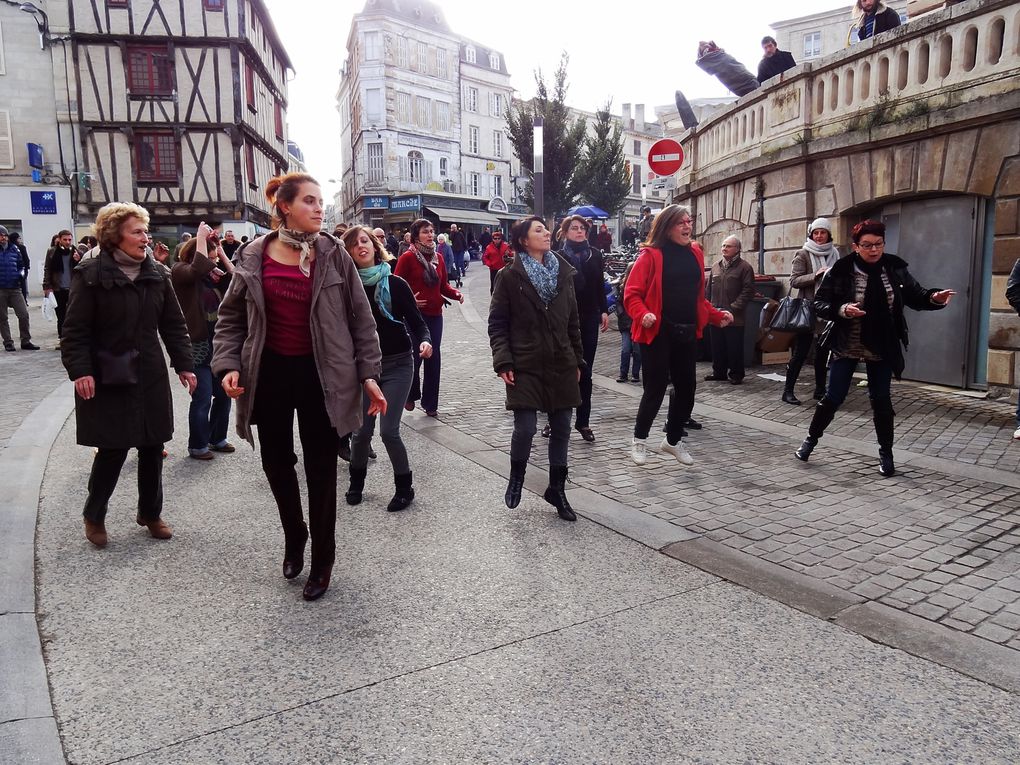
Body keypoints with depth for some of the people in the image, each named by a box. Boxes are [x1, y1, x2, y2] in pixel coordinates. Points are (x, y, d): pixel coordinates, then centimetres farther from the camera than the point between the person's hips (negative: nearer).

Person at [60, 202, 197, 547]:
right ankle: (94, 516, 24)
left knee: (153, 447, 9)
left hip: (150, 376, 5)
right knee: (112, 450, 0)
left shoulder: (157, 274, 5)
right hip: (107, 378, -4)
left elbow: (173, 324, 8)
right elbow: (75, 330, -9)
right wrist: (80, 370, -18)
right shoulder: (91, 275, -8)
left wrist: (184, 364, 4)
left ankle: (150, 512, 28)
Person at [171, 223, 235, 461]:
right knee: (202, 398, -3)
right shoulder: (180, 271, -9)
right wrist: (201, 237, -20)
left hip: (219, 344, 7)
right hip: (197, 345, -7)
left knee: (224, 394, 12)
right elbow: (199, 269, -29)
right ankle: (197, 446, 12)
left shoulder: (212, 275, 11)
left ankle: (217, 438, 29)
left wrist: (219, 248, 1)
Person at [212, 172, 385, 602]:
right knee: (276, 461, 13)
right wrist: (227, 364, -8)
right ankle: (293, 537, 40)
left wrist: (369, 373, -7)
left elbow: (360, 318, -2)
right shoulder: (253, 259, 0)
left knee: (321, 468, 5)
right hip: (269, 374, 2)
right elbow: (231, 316, 6)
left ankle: (322, 561, 21)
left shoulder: (333, 256, -4)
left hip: (320, 374, -2)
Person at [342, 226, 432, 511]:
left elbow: (417, 322, -7)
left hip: (397, 365, -2)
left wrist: (424, 341, -26)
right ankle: (356, 481, 32)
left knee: (388, 430, -6)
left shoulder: (395, 284, -7)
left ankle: (405, 487, 15)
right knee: (362, 430, 5)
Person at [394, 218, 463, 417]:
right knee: (414, 356, -2)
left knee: (434, 358, 6)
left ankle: (430, 403, 17)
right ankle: (411, 395, 24)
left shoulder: (438, 257, 12)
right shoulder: (407, 257, -6)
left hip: (435, 315, 5)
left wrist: (456, 294, -2)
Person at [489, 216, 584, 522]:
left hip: (561, 364, 4)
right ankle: (516, 477, 21)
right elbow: (497, 323, -2)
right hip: (526, 366, -4)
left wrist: (578, 360, 13)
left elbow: (573, 321, 15)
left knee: (562, 428, 7)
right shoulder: (510, 275, -2)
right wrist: (503, 361, -11)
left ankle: (557, 489, 24)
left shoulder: (563, 272, 10)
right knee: (525, 427, -9)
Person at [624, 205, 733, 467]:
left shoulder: (695, 254, 11)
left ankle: (673, 439, 30)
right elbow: (632, 294, -11)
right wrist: (643, 314, -28)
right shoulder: (651, 255, -8)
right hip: (658, 332, -6)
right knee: (656, 388, -1)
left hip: (687, 332, 6)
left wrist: (716, 315, 7)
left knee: (687, 387, 10)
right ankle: (639, 440, 20)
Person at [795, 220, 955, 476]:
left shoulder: (895, 268, -5)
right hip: (846, 347, -2)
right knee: (833, 397, 4)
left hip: (882, 349, 2)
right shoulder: (841, 270, -14)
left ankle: (886, 454, 23)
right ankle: (811, 439, 26)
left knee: (881, 400, 9)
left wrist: (934, 298, -19)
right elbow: (819, 302, -11)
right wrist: (842, 310, -29)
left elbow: (914, 296, 2)